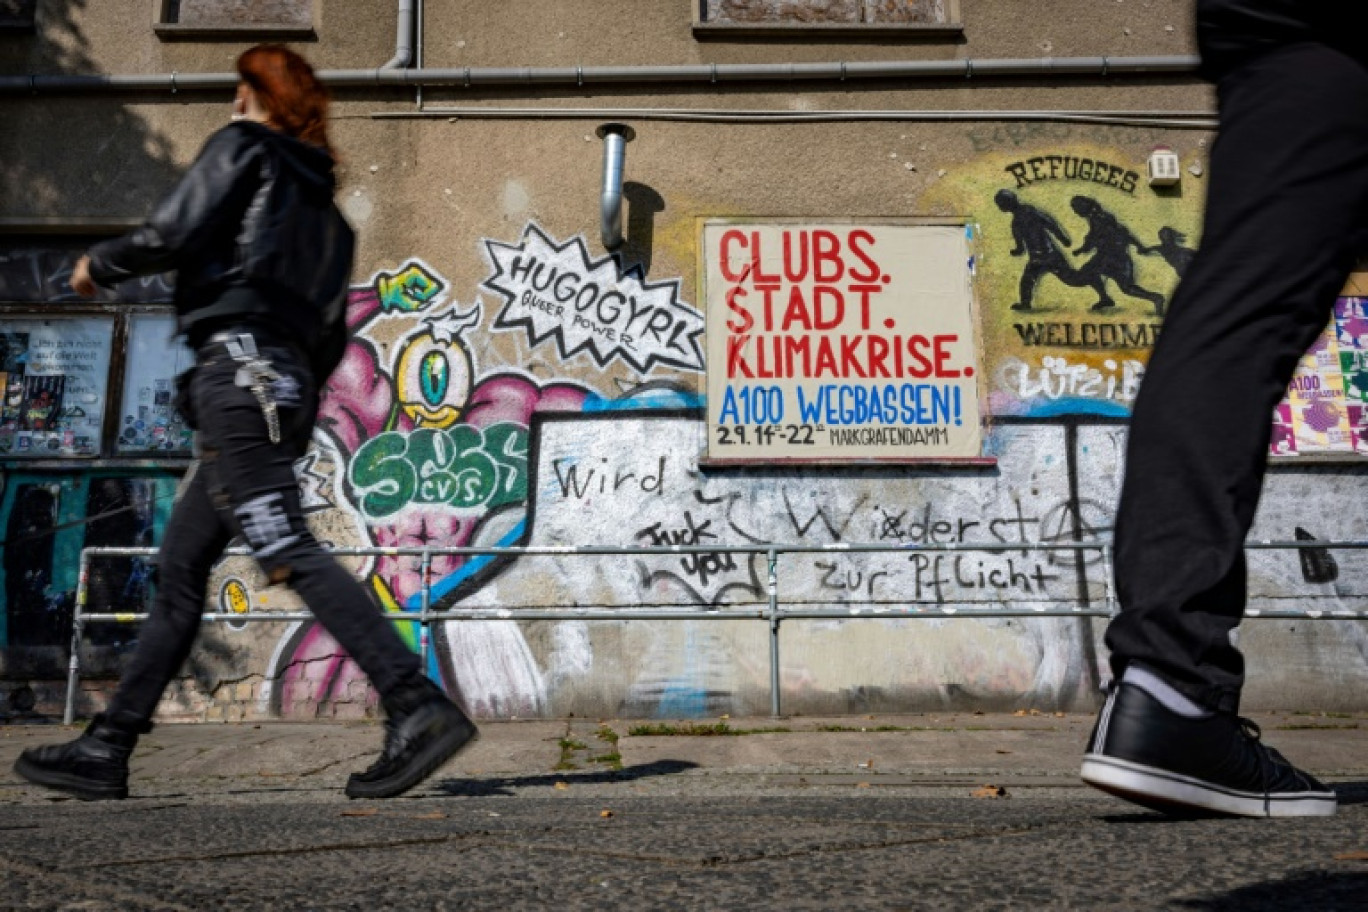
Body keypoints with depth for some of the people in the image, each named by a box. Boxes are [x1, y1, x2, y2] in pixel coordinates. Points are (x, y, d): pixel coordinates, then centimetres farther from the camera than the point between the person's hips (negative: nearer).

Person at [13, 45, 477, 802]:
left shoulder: (243, 146, 7)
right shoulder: (322, 202, 28)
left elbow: (171, 235, -6)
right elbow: (330, 334, 21)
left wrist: (98, 263, 12)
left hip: (239, 362, -9)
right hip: (287, 385, 9)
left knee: (286, 551, -20)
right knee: (179, 567, 9)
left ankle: (419, 710, -28)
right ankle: (105, 750, 14)